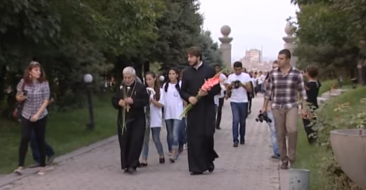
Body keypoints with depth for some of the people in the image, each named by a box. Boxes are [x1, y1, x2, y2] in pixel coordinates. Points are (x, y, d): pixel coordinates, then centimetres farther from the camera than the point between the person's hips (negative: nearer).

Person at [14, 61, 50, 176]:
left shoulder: (44, 83, -11)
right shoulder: (23, 82, -5)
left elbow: (46, 101, -11)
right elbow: (18, 97, 6)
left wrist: (37, 114, -20)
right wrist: (21, 97, -19)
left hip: (40, 116, -1)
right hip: (26, 115, 1)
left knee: (40, 140, 6)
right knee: (25, 139, -11)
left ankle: (42, 166, 17)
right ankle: (20, 166, -6)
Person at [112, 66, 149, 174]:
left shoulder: (141, 87, -3)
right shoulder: (121, 88, 11)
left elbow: (146, 101, -11)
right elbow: (114, 101, 13)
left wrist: (133, 101, -23)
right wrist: (118, 102, -10)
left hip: (137, 120, -4)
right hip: (123, 120, 4)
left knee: (135, 142, -9)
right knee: (124, 143, 5)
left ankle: (132, 165, -5)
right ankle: (126, 165, 15)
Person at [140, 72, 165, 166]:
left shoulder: (159, 91, 1)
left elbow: (161, 105, -5)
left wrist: (151, 100, -18)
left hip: (155, 119, -1)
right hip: (145, 118, 2)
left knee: (156, 139, 3)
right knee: (145, 139, 2)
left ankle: (161, 156, 26)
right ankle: (144, 160, 4)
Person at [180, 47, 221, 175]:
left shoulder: (209, 70, 1)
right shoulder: (186, 72, 10)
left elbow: (217, 88, 1)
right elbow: (182, 91, 11)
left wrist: (207, 93, -17)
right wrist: (189, 97, -10)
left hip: (207, 109, -3)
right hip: (193, 109, 3)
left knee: (207, 134, -8)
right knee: (193, 138, -1)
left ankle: (209, 160, 20)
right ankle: (197, 166, 6)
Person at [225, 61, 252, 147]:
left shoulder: (246, 76, -1)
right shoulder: (230, 77, 3)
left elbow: (250, 89, -7)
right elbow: (227, 90, 1)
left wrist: (242, 85, -23)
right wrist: (231, 86, -20)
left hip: (243, 102, 0)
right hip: (234, 102, 0)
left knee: (242, 121, 10)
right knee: (236, 120, -11)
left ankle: (242, 138, 24)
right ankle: (235, 140, -9)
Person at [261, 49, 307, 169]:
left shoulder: (297, 74, -2)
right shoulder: (273, 74, 3)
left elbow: (302, 92, 2)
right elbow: (268, 91, 8)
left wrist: (304, 108, -2)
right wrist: (264, 107, 8)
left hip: (291, 106, -2)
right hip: (277, 108, 2)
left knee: (292, 129, -23)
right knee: (280, 135, 5)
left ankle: (291, 157, -7)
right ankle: (284, 160, 16)